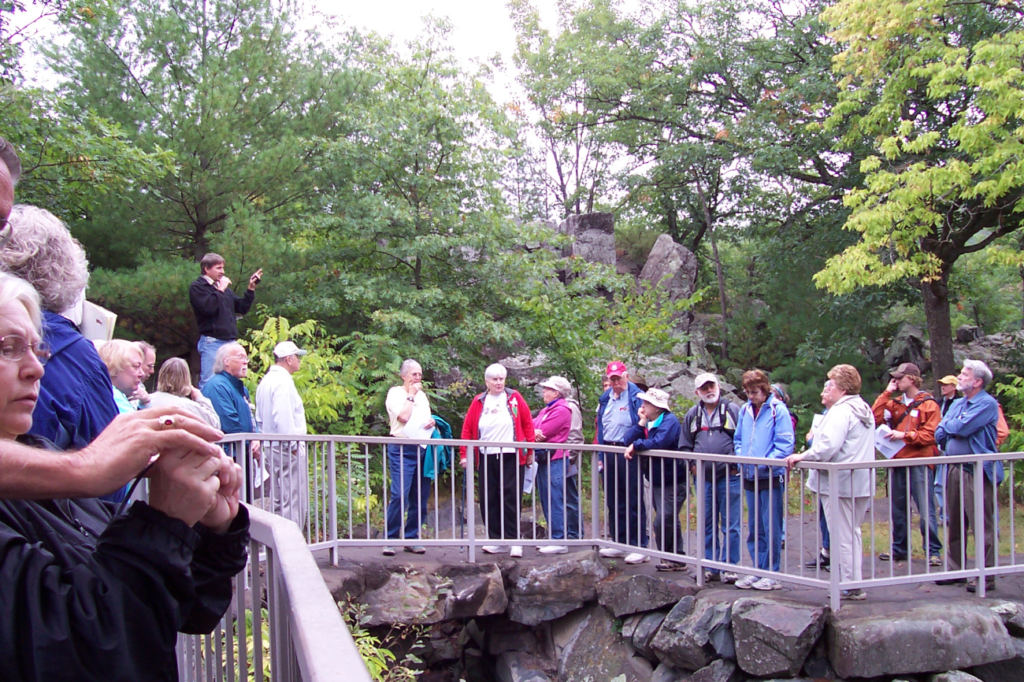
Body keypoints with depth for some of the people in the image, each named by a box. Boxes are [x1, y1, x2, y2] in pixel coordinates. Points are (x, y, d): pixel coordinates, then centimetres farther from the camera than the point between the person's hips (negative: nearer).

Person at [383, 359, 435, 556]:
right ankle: (390, 539, -6)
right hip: (402, 449, -6)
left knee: (420, 498, 4)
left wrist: (432, 422, 4)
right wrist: (410, 395, -4)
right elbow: (403, 416, -14)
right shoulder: (395, 392, 1)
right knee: (399, 495, -14)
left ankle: (412, 538, 13)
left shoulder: (422, 395, 21)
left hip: (422, 450, 6)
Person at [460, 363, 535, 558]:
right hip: (486, 458, 3)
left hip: (510, 456, -2)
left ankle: (513, 540, 2)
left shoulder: (514, 398, 3)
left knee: (511, 499, -3)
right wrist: (464, 454, 2)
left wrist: (530, 451, 1)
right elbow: (467, 428, 7)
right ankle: (495, 540, 12)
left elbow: (528, 424, 3)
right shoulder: (478, 402, 7)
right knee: (488, 500, 4)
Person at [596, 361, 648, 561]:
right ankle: (619, 543, 23)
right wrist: (600, 455, 14)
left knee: (634, 502, -1)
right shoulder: (605, 398, 13)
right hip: (608, 453, 7)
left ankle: (638, 546, 5)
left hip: (628, 454, -7)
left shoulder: (636, 397, -7)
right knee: (613, 502, 13)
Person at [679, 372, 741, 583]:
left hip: (728, 477, -4)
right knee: (707, 525, 8)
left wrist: (736, 465, -7)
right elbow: (685, 445, 18)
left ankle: (728, 567, 6)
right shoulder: (692, 415, 13)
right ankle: (711, 567, 16)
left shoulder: (732, 410, 1)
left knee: (730, 524, -1)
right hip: (703, 479, 4)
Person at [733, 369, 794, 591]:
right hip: (750, 477, 6)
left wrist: (765, 462, -19)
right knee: (754, 529, 12)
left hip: (771, 477, -6)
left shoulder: (778, 410, -9)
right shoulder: (744, 410, 8)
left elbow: (785, 444, -13)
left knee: (771, 528, 0)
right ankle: (758, 570, 21)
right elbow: (738, 439, 18)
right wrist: (741, 457, 1)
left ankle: (772, 574, 8)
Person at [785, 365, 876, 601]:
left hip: (839, 483, -10)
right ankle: (855, 582, 23)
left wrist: (802, 456, -15)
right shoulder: (865, 410, 15)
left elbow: (828, 447, -27)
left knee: (842, 536, -2)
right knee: (852, 532, 18)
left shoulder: (840, 412, -17)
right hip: (861, 482, 10)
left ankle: (849, 586, 3)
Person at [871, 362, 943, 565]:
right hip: (897, 462, 6)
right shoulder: (895, 403, 13)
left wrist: (905, 435, -19)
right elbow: (876, 418, 0)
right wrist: (886, 393, -1)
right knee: (897, 509, 12)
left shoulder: (929, 404, -3)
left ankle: (933, 551, 2)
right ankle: (899, 549, 22)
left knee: (926, 510, -6)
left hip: (919, 463, -6)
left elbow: (931, 435, -11)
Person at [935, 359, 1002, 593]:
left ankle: (986, 576, 3)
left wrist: (948, 425, 0)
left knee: (982, 526, -3)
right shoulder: (957, 404, 16)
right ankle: (956, 570, 22)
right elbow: (939, 434, 11)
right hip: (954, 469, 8)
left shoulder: (987, 404, -9)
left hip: (977, 471, -8)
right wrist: (955, 430, -8)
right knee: (955, 525, 13)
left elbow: (963, 427, -20)